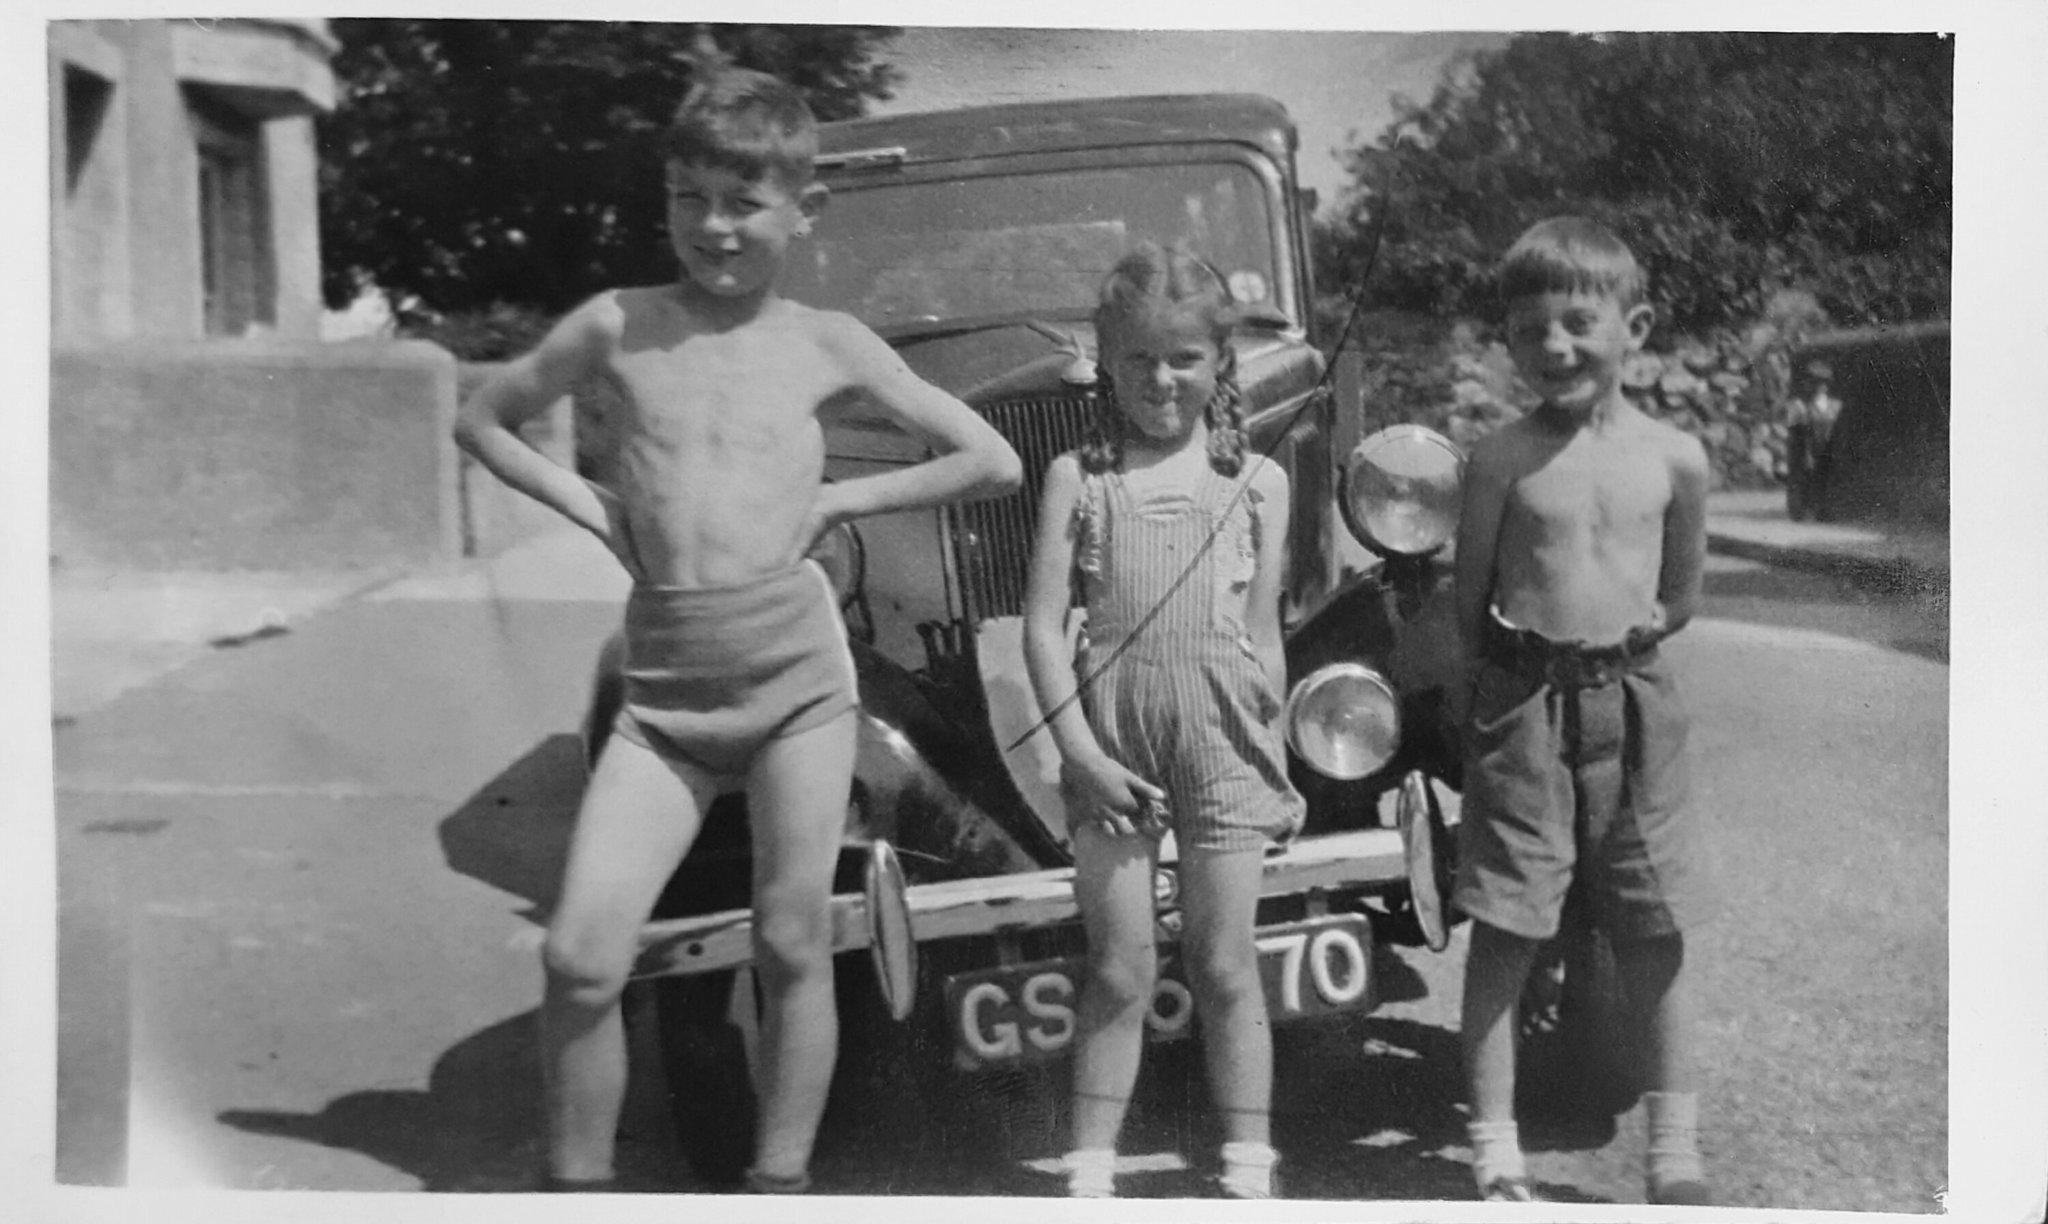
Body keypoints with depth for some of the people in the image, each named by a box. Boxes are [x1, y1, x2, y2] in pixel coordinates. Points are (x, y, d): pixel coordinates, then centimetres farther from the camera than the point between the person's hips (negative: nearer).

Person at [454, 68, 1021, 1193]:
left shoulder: (826, 345, 5)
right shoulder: (616, 327, 6)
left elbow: (992, 463, 8)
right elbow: (483, 419, 20)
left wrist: (839, 499, 3)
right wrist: (588, 505, 7)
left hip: (795, 666, 0)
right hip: (662, 685, 1)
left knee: (793, 947, 4)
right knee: (580, 957, -7)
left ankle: (780, 1183, 18)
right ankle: (576, 1184, 10)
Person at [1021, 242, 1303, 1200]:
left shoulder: (1256, 482, 6)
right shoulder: (1078, 477, 2)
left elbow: (1263, 633, 9)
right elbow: (1042, 625, -2)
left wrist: (1276, 760, 10)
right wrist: (1079, 749, -10)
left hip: (1221, 733, 1)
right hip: (1111, 733, 0)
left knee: (1223, 964, 6)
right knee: (1118, 969, 3)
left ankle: (1247, 1166, 15)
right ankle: (1090, 1170, 13)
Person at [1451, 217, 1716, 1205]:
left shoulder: (1674, 459, 2)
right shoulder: (1501, 461, -3)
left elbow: (1680, 598, 12)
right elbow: (1471, 604, 3)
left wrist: (1615, 638, 4)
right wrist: (1524, 662, -2)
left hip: (1633, 705, 2)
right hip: (1521, 712, -2)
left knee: (1655, 938, 8)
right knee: (1503, 935, 0)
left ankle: (1675, 1155, 19)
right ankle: (1497, 1156, 9)